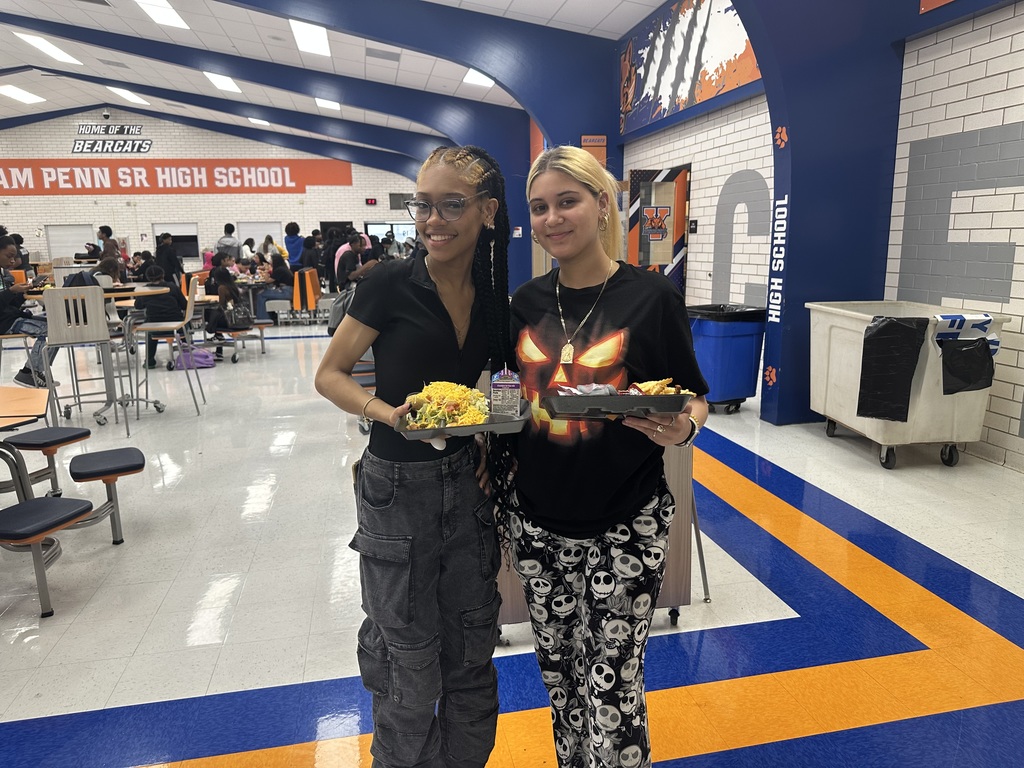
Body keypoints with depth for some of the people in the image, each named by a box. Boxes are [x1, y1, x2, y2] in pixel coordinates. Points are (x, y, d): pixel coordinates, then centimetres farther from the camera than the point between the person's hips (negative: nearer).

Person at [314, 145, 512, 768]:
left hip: (468, 482, 4)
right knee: (409, 653, 10)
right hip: (398, 487, -4)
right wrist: (387, 411, -24)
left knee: (472, 646, 17)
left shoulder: (493, 297, 1)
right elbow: (330, 375, -6)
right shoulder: (391, 284, -12)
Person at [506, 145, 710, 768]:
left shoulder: (652, 297, -9)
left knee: (613, 687, 3)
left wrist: (681, 428, -22)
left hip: (624, 529, -4)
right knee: (560, 673, 19)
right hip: (538, 524, 4)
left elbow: (695, 400, -2)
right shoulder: (528, 302, 4)